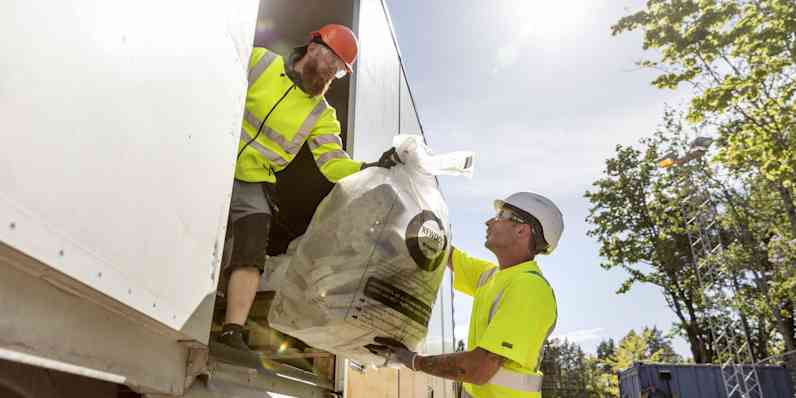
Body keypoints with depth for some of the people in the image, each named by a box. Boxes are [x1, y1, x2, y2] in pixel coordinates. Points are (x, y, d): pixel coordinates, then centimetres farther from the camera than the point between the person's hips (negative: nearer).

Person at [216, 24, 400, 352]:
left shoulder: (321, 115, 0)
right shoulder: (259, 61, -4)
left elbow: (334, 163, -9)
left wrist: (373, 168, -25)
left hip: (252, 186, 1)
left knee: (250, 258, -9)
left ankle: (232, 331, -4)